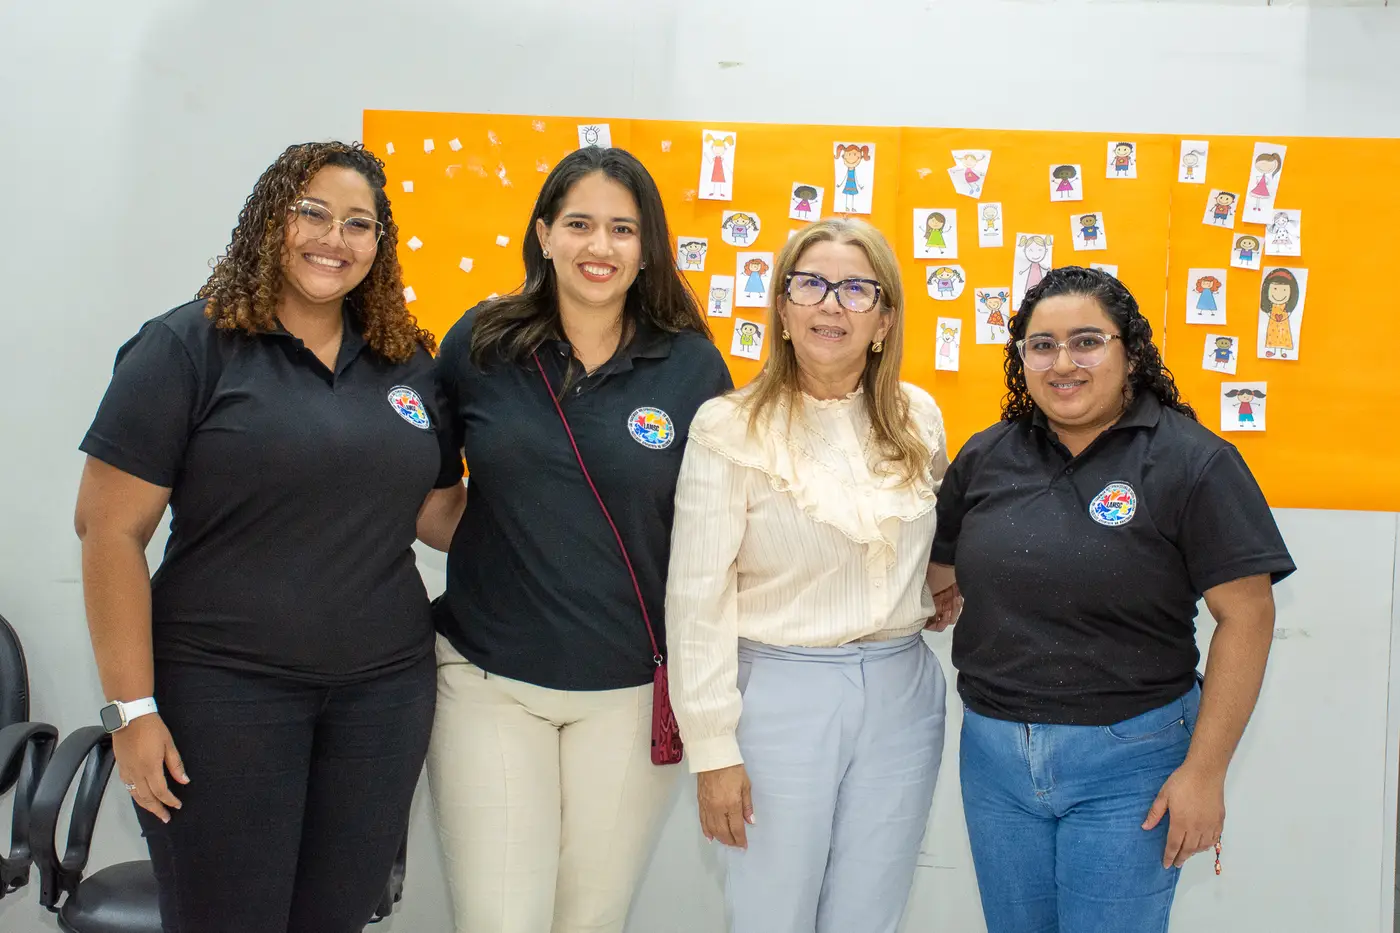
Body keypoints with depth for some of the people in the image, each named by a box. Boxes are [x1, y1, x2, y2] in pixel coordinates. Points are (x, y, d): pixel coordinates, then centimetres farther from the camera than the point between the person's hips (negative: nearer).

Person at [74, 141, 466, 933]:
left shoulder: (409, 363, 9)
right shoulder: (187, 348, -6)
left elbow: (440, 514, 14)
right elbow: (111, 528, -8)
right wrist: (132, 708, -11)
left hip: (385, 688, 4)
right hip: (223, 688, -4)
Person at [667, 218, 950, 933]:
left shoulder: (919, 419, 4)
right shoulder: (730, 429, -10)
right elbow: (698, 599, -10)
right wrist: (712, 749, -11)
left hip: (900, 694, 4)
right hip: (780, 694, -4)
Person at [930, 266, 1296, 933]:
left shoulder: (1192, 463, -9)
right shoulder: (986, 458, 5)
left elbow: (1246, 617, -12)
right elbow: (940, 571, 19)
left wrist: (1205, 771, -14)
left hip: (1127, 762, -4)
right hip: (994, 751, 5)